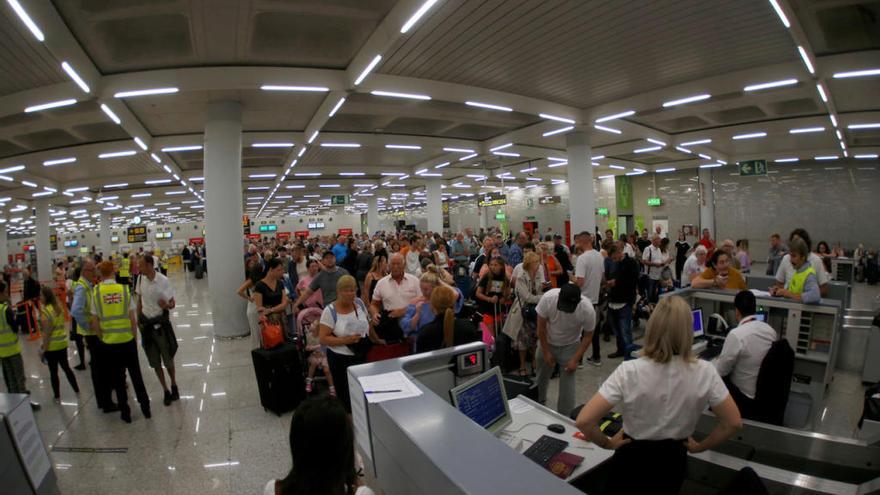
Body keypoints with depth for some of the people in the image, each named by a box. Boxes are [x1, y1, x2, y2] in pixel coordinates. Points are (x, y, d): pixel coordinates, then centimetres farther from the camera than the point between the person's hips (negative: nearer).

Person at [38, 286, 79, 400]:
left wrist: (43, 348, -13)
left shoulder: (45, 311, -18)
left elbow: (47, 332, -18)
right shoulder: (59, 307, 4)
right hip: (63, 342, 7)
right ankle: (77, 390, 25)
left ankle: (57, 396, 18)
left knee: (53, 371, 7)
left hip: (51, 346, -7)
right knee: (66, 367, 19)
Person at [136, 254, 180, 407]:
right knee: (155, 362, 11)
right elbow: (139, 300, 10)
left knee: (168, 359, 8)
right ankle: (165, 391, 25)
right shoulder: (140, 279, -4)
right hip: (146, 323, 4)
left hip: (161, 323, -4)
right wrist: (138, 320, 8)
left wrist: (166, 305, -34)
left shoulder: (163, 280, -17)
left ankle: (174, 385, 31)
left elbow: (172, 303, -11)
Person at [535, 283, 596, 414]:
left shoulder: (588, 309, -31)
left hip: (570, 346, -1)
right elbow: (541, 326, -17)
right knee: (541, 376, 18)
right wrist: (546, 351, -11)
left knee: (567, 383, -2)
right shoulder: (548, 297, -32)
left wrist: (575, 359, -16)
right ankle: (538, 403, 44)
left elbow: (588, 336, -14)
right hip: (546, 342, 2)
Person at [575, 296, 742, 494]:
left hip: (632, 459, -2)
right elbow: (733, 422, -6)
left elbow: (584, 421, -28)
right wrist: (699, 447, 7)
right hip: (672, 462, 3)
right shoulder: (705, 372, -18)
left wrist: (607, 443, -9)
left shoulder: (629, 371, -27)